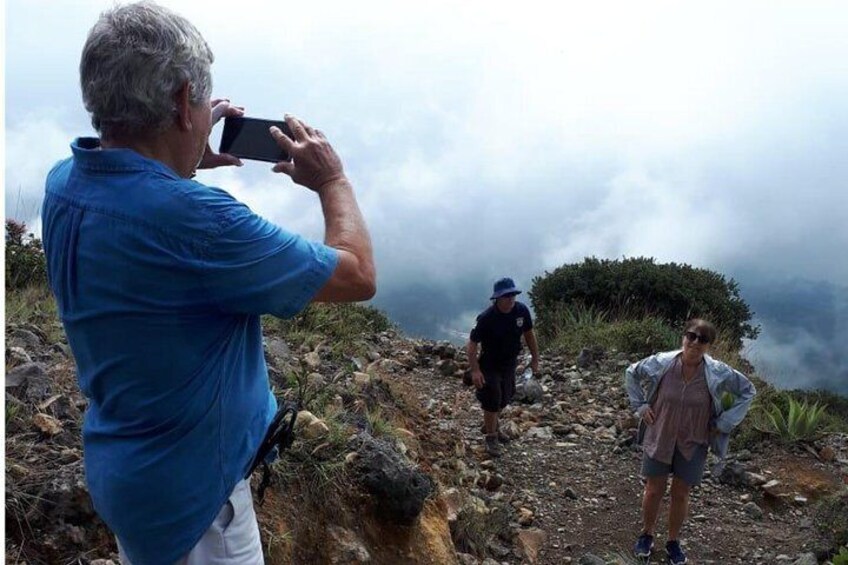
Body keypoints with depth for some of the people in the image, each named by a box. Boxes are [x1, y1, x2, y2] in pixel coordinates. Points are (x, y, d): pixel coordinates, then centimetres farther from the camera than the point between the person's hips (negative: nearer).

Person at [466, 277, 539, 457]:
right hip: (490, 366, -5)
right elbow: (472, 344, -21)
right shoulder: (487, 318, -27)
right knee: (491, 401, -4)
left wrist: (535, 358, 6)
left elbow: (529, 334, 2)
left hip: (510, 364, 5)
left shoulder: (522, 311, -15)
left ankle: (491, 425, 46)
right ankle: (491, 437, 18)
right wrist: (475, 370, -28)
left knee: (504, 399, 20)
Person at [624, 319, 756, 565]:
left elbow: (748, 390, -1)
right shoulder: (661, 363, -16)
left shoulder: (718, 373, -16)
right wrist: (640, 405, -4)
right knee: (654, 490, 12)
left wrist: (724, 423, -5)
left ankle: (673, 541, 35)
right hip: (659, 438, 0)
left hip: (692, 444, 0)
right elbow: (631, 373, 2)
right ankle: (647, 534, 36)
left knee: (681, 494, 13)